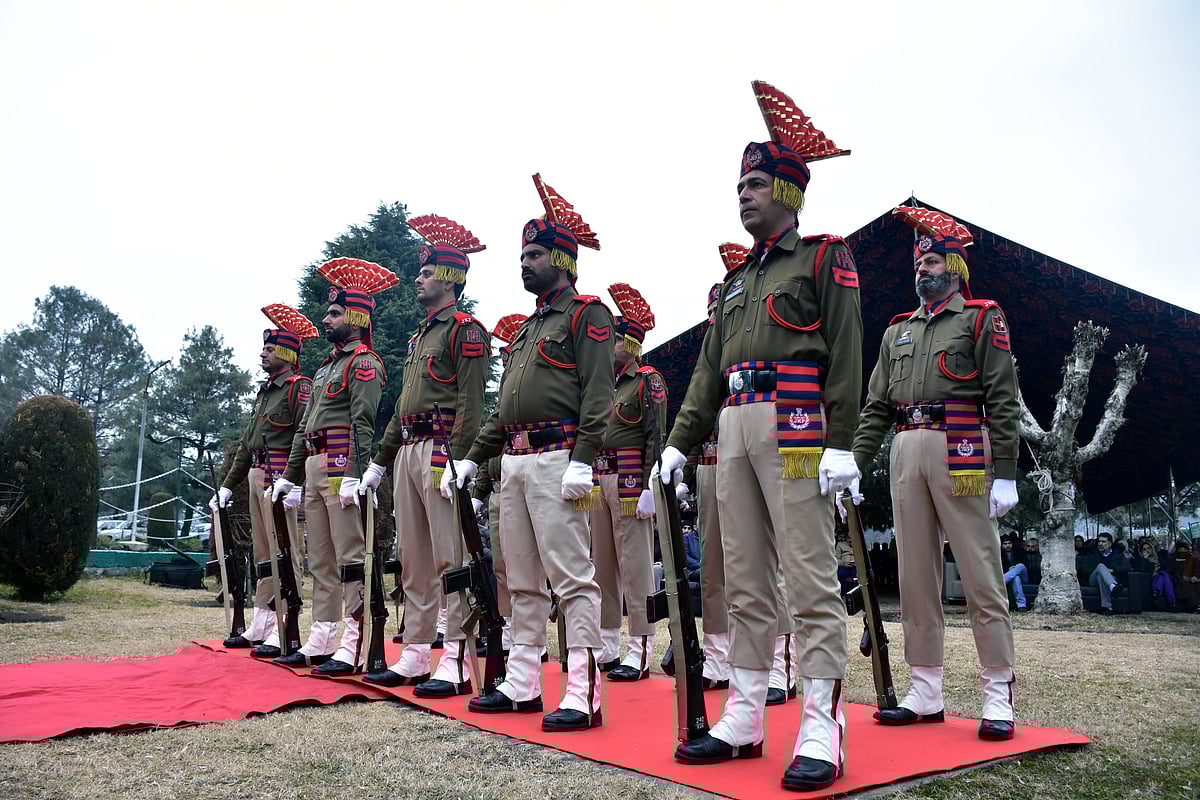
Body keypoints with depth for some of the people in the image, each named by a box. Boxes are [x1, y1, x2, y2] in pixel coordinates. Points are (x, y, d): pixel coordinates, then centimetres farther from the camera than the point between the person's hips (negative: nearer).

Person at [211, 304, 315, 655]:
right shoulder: (264, 391, 22)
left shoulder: (299, 388, -6)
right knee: (263, 554, 13)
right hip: (257, 476, 10)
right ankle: (260, 626, 20)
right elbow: (247, 442, 24)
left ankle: (284, 632, -6)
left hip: (281, 478, -10)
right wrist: (228, 485, 22)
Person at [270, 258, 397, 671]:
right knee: (320, 560, 12)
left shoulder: (363, 363, -5)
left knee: (351, 557, -8)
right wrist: (290, 474, 21)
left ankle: (353, 646, -6)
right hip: (313, 467, 10)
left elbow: (363, 424, -16)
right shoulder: (327, 365, 24)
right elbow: (305, 424, 24)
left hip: (342, 466, -10)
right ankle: (320, 641, 19)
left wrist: (354, 477, -24)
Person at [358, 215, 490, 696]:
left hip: (441, 449, -10)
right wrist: (380, 461, 22)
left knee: (450, 559, -7)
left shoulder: (464, 330, -5)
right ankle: (414, 657, 19)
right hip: (408, 450, 10)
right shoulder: (419, 336, 23)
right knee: (413, 562, 11)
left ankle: (457, 665, -3)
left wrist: (458, 462, -22)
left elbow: (470, 403, -14)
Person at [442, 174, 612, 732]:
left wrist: (583, 458, -23)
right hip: (514, 462, 9)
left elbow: (598, 392, -13)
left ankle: (584, 695, -4)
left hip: (556, 460, -9)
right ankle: (522, 685, 20)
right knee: (523, 580, 12)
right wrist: (473, 457, 20)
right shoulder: (528, 326, 24)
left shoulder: (586, 313, -2)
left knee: (572, 576, -8)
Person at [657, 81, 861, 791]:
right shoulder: (735, 280, 24)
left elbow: (846, 358, -5)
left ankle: (822, 733, -2)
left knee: (809, 579, -7)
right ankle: (745, 721, 15)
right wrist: (680, 442, 15)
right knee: (746, 582, 8)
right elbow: (709, 368, 21)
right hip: (734, 432, 7)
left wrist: (841, 444, -14)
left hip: (794, 429, -7)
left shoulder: (824, 260, 4)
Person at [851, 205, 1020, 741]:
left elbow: (1002, 401, -2)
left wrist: (1004, 475, -10)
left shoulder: (982, 319, 6)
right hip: (906, 455, 5)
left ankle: (998, 696, 3)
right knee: (916, 575, 5)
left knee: (979, 572, -4)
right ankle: (925, 692, 12)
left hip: (962, 453, -5)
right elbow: (876, 407, 16)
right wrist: (853, 464, 6)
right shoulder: (898, 331, 21)